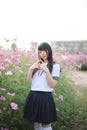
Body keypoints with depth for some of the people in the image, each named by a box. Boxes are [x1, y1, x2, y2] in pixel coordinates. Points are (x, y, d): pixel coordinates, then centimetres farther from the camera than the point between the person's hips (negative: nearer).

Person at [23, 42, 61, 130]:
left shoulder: (55, 66, -3)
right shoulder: (36, 65, 12)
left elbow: (52, 85, -11)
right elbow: (29, 82, 9)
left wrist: (46, 70, -20)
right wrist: (31, 69, -5)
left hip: (45, 97, -5)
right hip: (33, 96, 5)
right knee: (36, 122, 15)